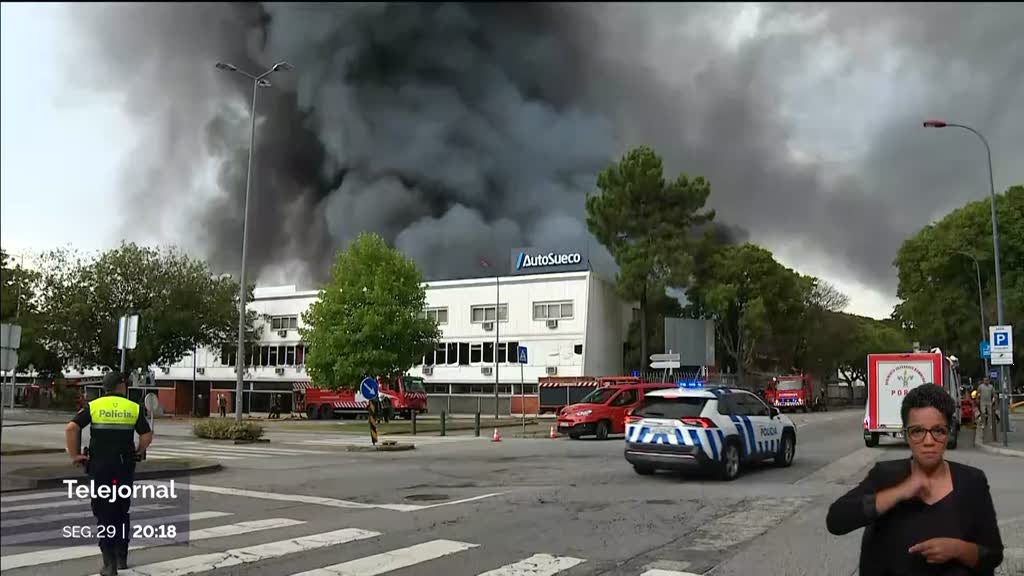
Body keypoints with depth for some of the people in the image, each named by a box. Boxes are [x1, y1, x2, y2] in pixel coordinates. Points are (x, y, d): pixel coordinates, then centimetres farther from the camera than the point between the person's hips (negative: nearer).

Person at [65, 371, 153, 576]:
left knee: (104, 514, 4)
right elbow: (147, 435, -1)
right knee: (122, 512, 16)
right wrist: (138, 453, 14)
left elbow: (71, 428, -12)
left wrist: (74, 455, -3)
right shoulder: (133, 408, 1)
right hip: (125, 467, 1)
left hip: (99, 466, -1)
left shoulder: (93, 406, -1)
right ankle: (122, 558, 21)